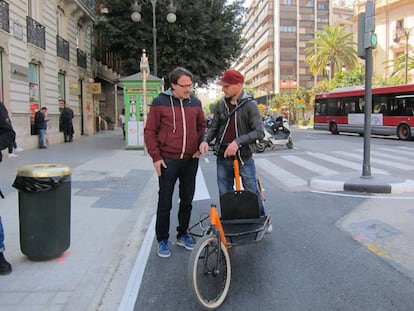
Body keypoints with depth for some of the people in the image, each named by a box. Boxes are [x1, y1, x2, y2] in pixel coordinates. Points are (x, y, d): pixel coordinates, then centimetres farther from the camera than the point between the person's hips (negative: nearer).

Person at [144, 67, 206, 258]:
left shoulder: (195, 103, 6)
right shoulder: (160, 102, -5)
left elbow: (202, 126, 19)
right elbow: (149, 131, -4)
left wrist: (200, 146, 5)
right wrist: (156, 157, -9)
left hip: (190, 160, 4)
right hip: (168, 161, -4)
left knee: (187, 200, 14)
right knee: (165, 203, 3)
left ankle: (182, 234, 30)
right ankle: (163, 240, 17)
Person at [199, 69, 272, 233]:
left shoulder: (250, 105, -10)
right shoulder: (221, 105, 4)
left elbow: (259, 132, -16)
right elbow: (213, 127, 11)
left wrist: (238, 141, -28)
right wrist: (205, 140, -9)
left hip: (244, 158, -4)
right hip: (223, 158, 4)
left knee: (252, 192, 7)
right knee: (224, 194, 12)